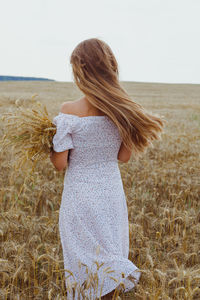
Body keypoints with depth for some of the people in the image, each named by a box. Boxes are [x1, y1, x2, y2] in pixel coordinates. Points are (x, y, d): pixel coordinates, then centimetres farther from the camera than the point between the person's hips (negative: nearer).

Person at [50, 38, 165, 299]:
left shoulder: (70, 111, -18)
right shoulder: (123, 110, -6)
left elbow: (60, 163, -14)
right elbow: (124, 156, 2)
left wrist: (48, 143, 5)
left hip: (80, 196, -4)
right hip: (112, 192, 4)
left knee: (84, 262, 13)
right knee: (109, 256, 22)